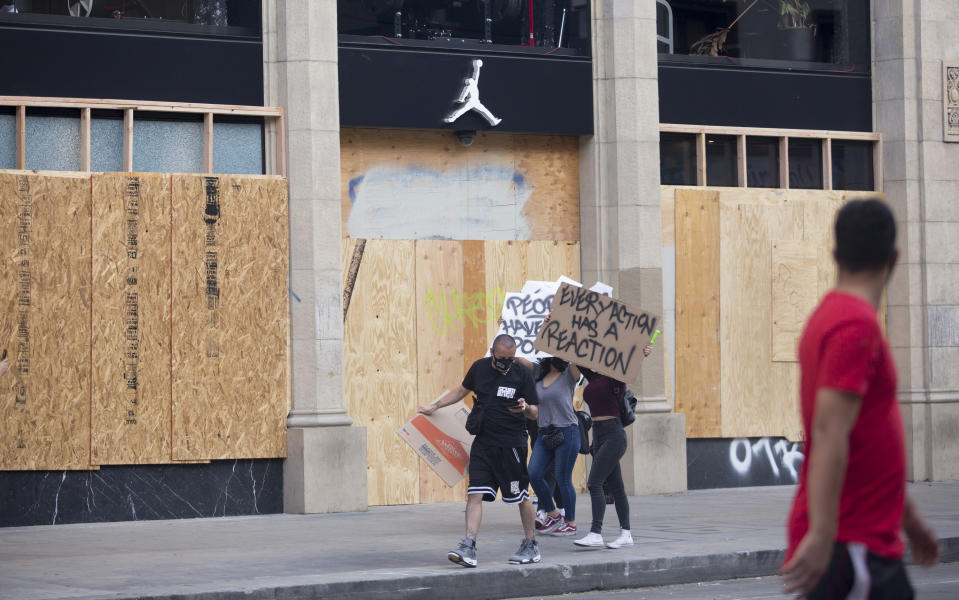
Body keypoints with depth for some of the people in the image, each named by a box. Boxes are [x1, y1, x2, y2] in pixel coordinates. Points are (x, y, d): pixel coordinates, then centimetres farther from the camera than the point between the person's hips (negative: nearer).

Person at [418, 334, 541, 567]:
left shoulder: (522, 374, -3)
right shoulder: (480, 368, 7)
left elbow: (535, 413, 0)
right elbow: (461, 391, 24)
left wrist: (525, 408, -22)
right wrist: (434, 406, 21)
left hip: (512, 443, -3)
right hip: (483, 443, 3)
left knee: (521, 496, 4)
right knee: (474, 494, -8)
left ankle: (531, 546, 20)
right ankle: (468, 547, -14)